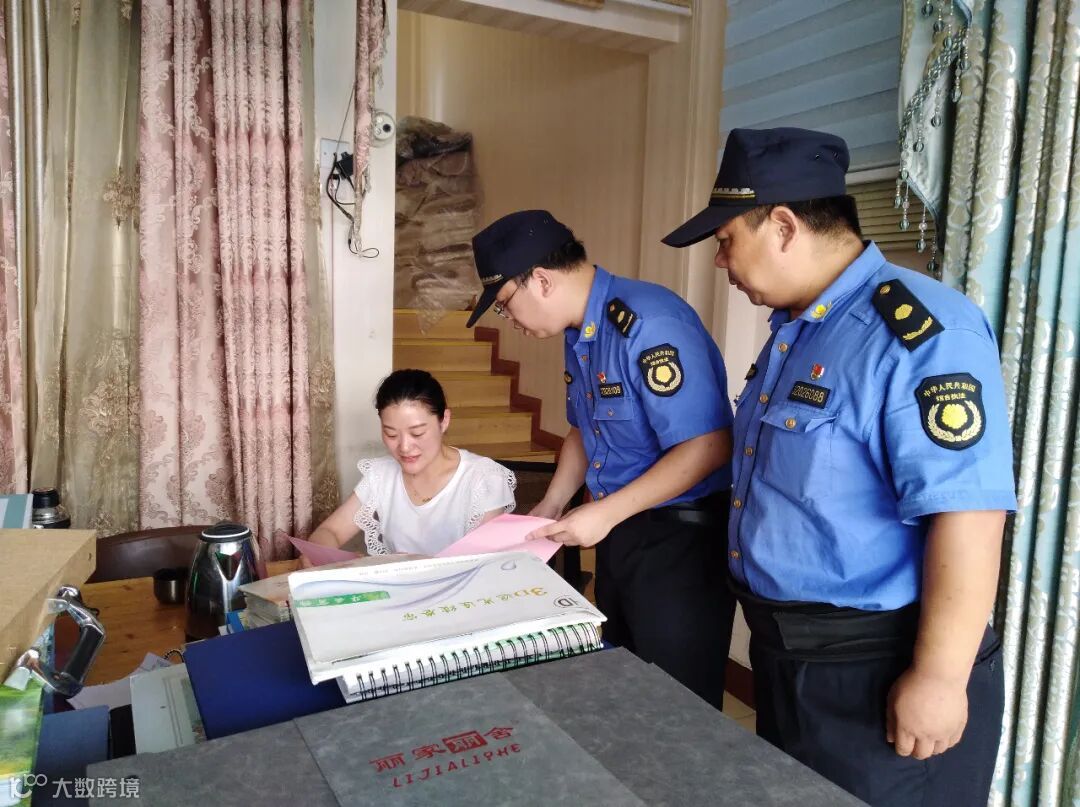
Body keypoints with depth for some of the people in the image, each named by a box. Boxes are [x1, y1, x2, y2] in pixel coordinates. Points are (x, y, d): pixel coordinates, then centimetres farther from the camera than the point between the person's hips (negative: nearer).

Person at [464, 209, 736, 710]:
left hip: (679, 534, -9)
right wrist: (550, 508, 9)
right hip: (619, 529, 9)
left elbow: (708, 446, -27)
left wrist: (606, 512, -22)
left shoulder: (648, 325, -24)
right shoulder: (579, 331, 6)